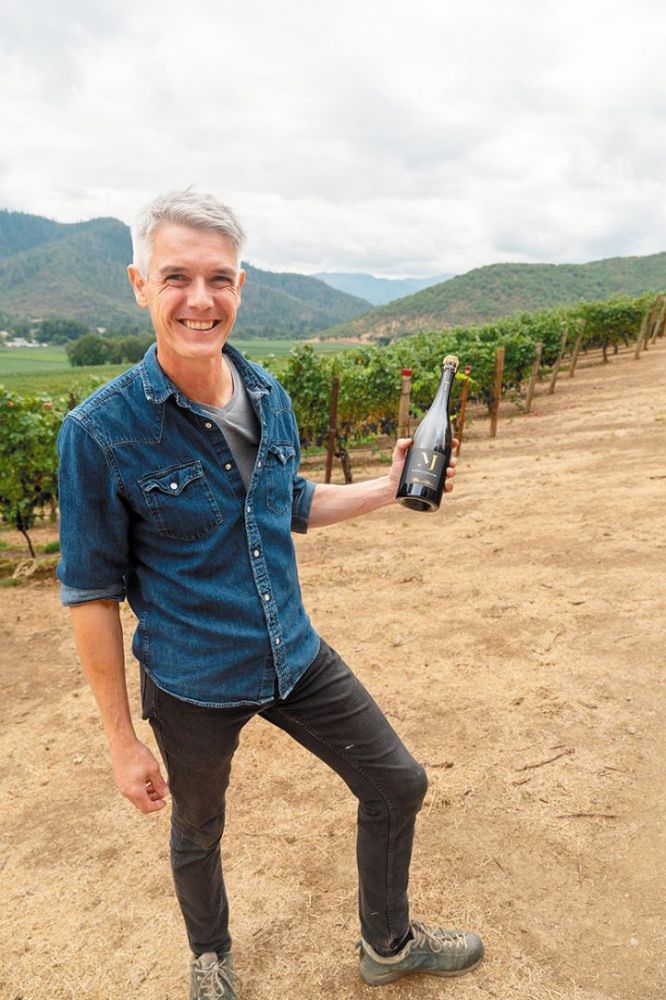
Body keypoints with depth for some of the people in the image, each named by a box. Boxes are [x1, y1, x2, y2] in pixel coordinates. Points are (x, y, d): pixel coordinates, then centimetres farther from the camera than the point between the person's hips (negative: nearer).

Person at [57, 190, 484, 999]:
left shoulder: (269, 396, -4)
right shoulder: (100, 431, -21)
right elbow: (92, 595, -14)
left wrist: (389, 488, 1)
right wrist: (121, 740, -9)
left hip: (297, 656, 5)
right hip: (191, 686, -4)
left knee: (397, 784, 14)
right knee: (198, 835, 22)